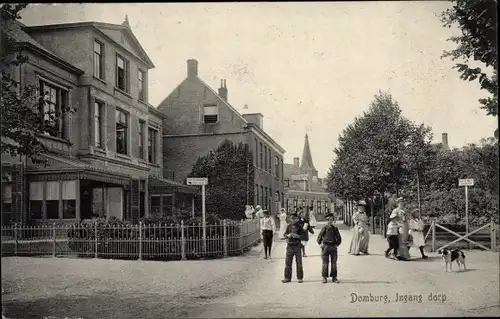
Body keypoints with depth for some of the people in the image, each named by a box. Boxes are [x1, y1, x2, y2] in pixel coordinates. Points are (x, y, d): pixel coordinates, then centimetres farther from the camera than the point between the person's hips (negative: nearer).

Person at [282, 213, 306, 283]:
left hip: (297, 246, -3)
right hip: (289, 246, 3)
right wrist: (288, 235, -9)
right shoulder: (289, 226, 7)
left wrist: (298, 236, -20)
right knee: (288, 262, 4)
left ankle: (300, 278, 13)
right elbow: (285, 234, 12)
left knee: (299, 263, 3)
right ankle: (287, 278, 13)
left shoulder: (299, 226, -3)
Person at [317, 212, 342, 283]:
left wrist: (337, 244, 5)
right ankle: (324, 277, 7)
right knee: (325, 263, 0)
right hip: (325, 246, -2)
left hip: (333, 247, 2)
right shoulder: (324, 228, 1)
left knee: (334, 263, 4)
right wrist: (320, 244, 1)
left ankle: (334, 277, 13)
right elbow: (319, 237, 9)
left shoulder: (335, 228, 6)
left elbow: (339, 238, 15)